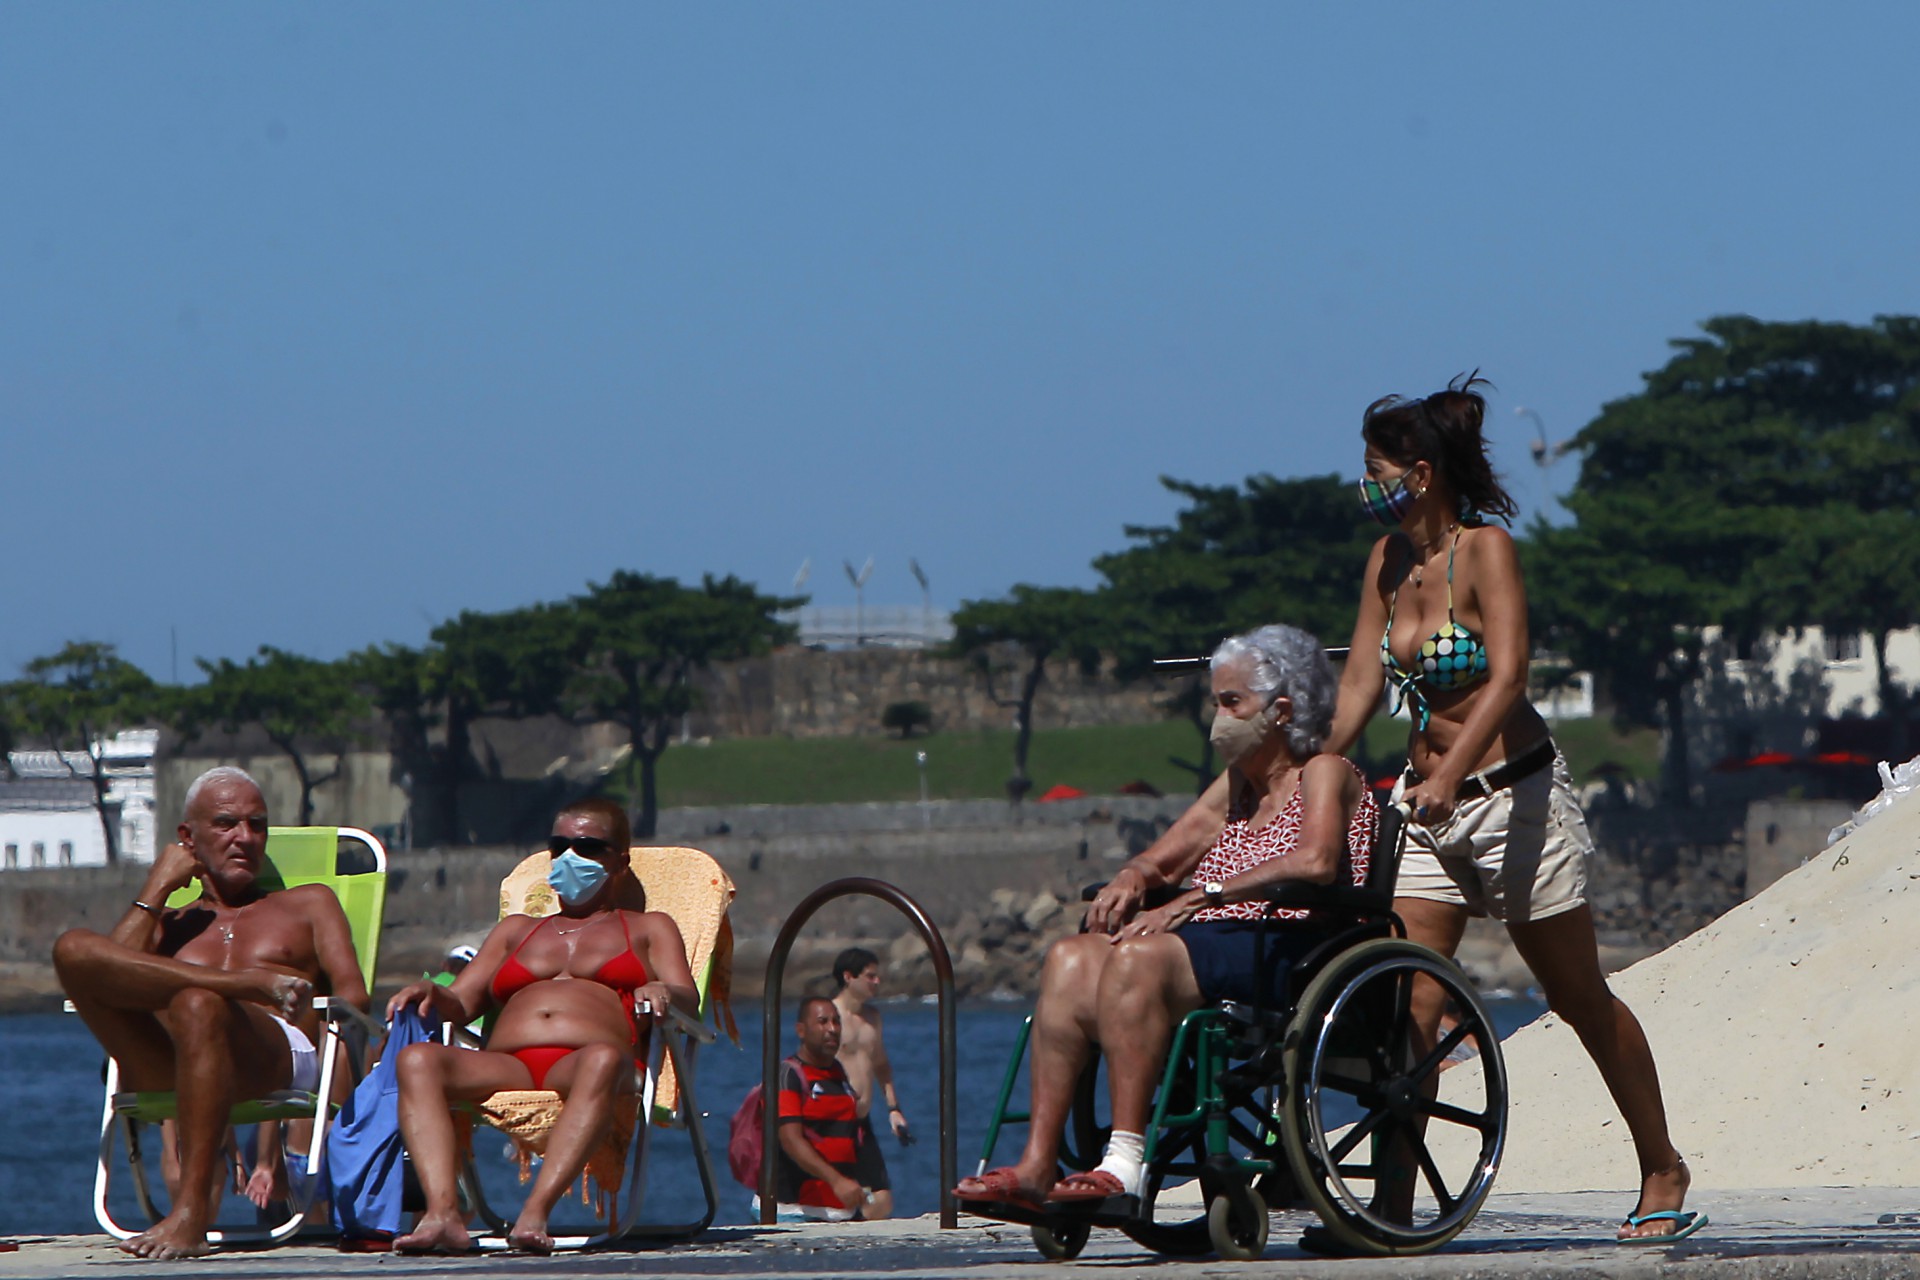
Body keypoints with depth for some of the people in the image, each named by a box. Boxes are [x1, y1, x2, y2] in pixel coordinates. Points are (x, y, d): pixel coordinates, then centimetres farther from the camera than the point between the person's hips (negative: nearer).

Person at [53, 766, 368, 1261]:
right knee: (74, 948, -23)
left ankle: (192, 1213, -48)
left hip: (278, 1058, -2)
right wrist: (157, 891, 15)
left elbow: (352, 994, 15)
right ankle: (247, 981, -28)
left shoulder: (309, 903, 33)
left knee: (198, 1005, -42)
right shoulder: (168, 924, 36)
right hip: (165, 1067, 2)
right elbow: (109, 976, 13)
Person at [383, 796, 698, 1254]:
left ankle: (535, 1213, -55)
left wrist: (662, 993, -13)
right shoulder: (517, 930, 38)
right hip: (504, 1069, 3)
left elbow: (688, 1003, 12)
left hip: (579, 1065, -3)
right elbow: (461, 1003, 26)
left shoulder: (648, 929, 29)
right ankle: (443, 1216, -48)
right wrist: (432, 994, 1)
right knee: (417, 1059, -30)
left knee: (604, 1059, -42)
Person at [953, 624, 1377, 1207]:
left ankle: (1125, 1163, -40)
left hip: (1289, 951, -8)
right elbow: (1163, 858, 24)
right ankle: (1036, 1165, -28)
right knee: (1071, 958, -18)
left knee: (1138, 956, -33)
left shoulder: (1324, 774, 2)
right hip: (1212, 947, 8)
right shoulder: (1235, 786, 27)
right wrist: (1129, 880, -2)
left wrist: (1196, 899, -21)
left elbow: (1315, 863, -19)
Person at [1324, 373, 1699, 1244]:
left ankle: (1663, 1173, 19)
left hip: (1511, 789, -6)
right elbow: (1360, 683, 10)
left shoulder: (1485, 550, -13)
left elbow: (1507, 676, -24)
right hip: (1429, 804, 6)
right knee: (1409, 1006, -6)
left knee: (1579, 998, 5)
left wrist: (1448, 777, -35)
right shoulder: (1388, 561, 7)